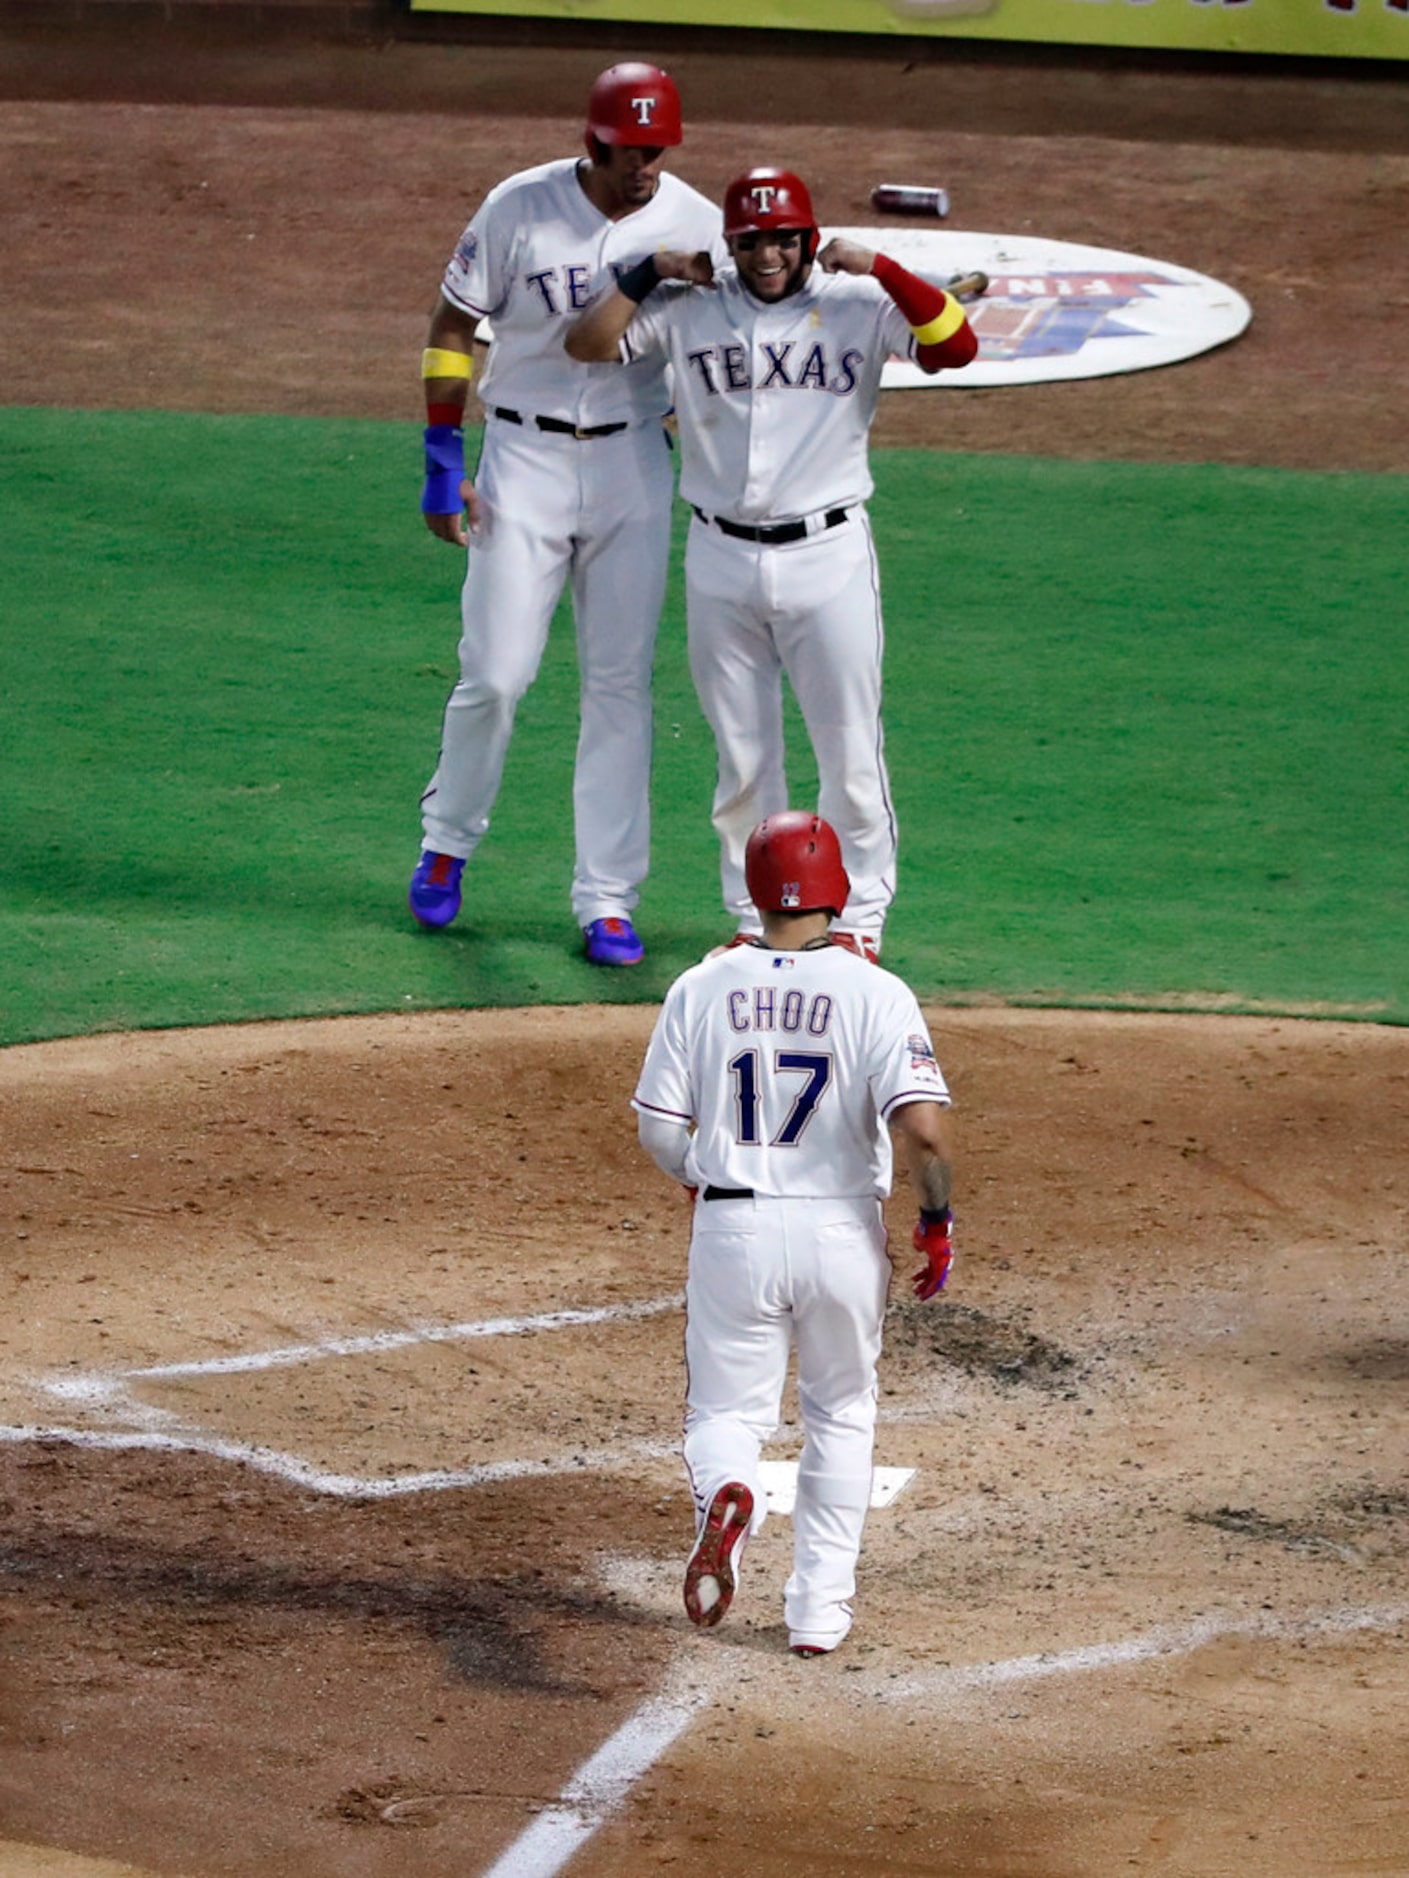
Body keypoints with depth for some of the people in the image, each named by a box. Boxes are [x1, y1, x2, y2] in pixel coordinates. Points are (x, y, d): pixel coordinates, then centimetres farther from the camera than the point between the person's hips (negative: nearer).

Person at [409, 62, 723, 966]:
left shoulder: (696, 224, -4)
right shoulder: (520, 209, -8)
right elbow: (453, 326, -1)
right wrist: (443, 462, -5)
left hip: (636, 462, 2)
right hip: (525, 458, -2)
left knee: (621, 687, 2)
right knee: (496, 676, -2)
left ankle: (607, 900, 8)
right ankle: (448, 841, 25)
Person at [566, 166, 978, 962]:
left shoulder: (858, 305, -3)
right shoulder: (690, 310, 3)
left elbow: (957, 344, -16)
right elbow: (588, 343, 1)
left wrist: (879, 267, -21)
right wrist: (651, 271, -6)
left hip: (828, 556, -2)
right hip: (722, 560, 2)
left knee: (850, 749, 2)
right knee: (742, 756, 10)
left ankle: (860, 914, 16)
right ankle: (757, 917, 22)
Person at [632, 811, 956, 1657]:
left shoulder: (702, 989, -2)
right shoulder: (875, 993, -9)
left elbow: (658, 1127, 2)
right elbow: (923, 1126, -19)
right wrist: (937, 1221, -5)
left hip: (732, 1229, 1)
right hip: (842, 1234, -1)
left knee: (727, 1409, 11)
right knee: (841, 1418, 20)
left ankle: (726, 1494, -25)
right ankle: (819, 1609, 20)